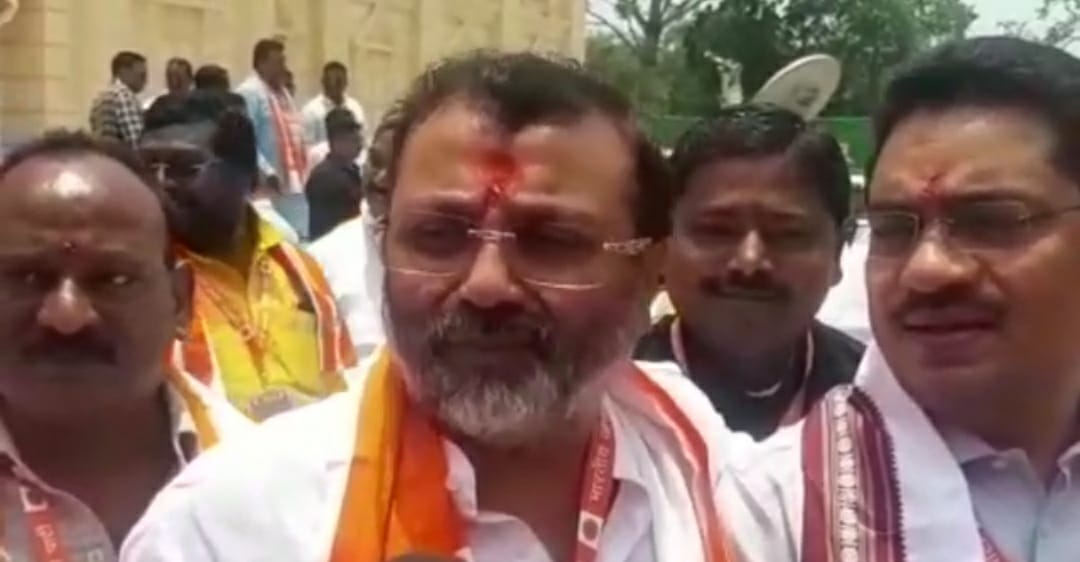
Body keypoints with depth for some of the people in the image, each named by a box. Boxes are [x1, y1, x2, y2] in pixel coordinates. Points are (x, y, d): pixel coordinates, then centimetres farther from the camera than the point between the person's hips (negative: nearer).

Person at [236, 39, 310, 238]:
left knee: (299, 236, 11)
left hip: (295, 183, 9)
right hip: (270, 186, -9)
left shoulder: (282, 92, 19)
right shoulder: (249, 93, -10)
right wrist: (267, 172, -24)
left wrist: (304, 171, 17)